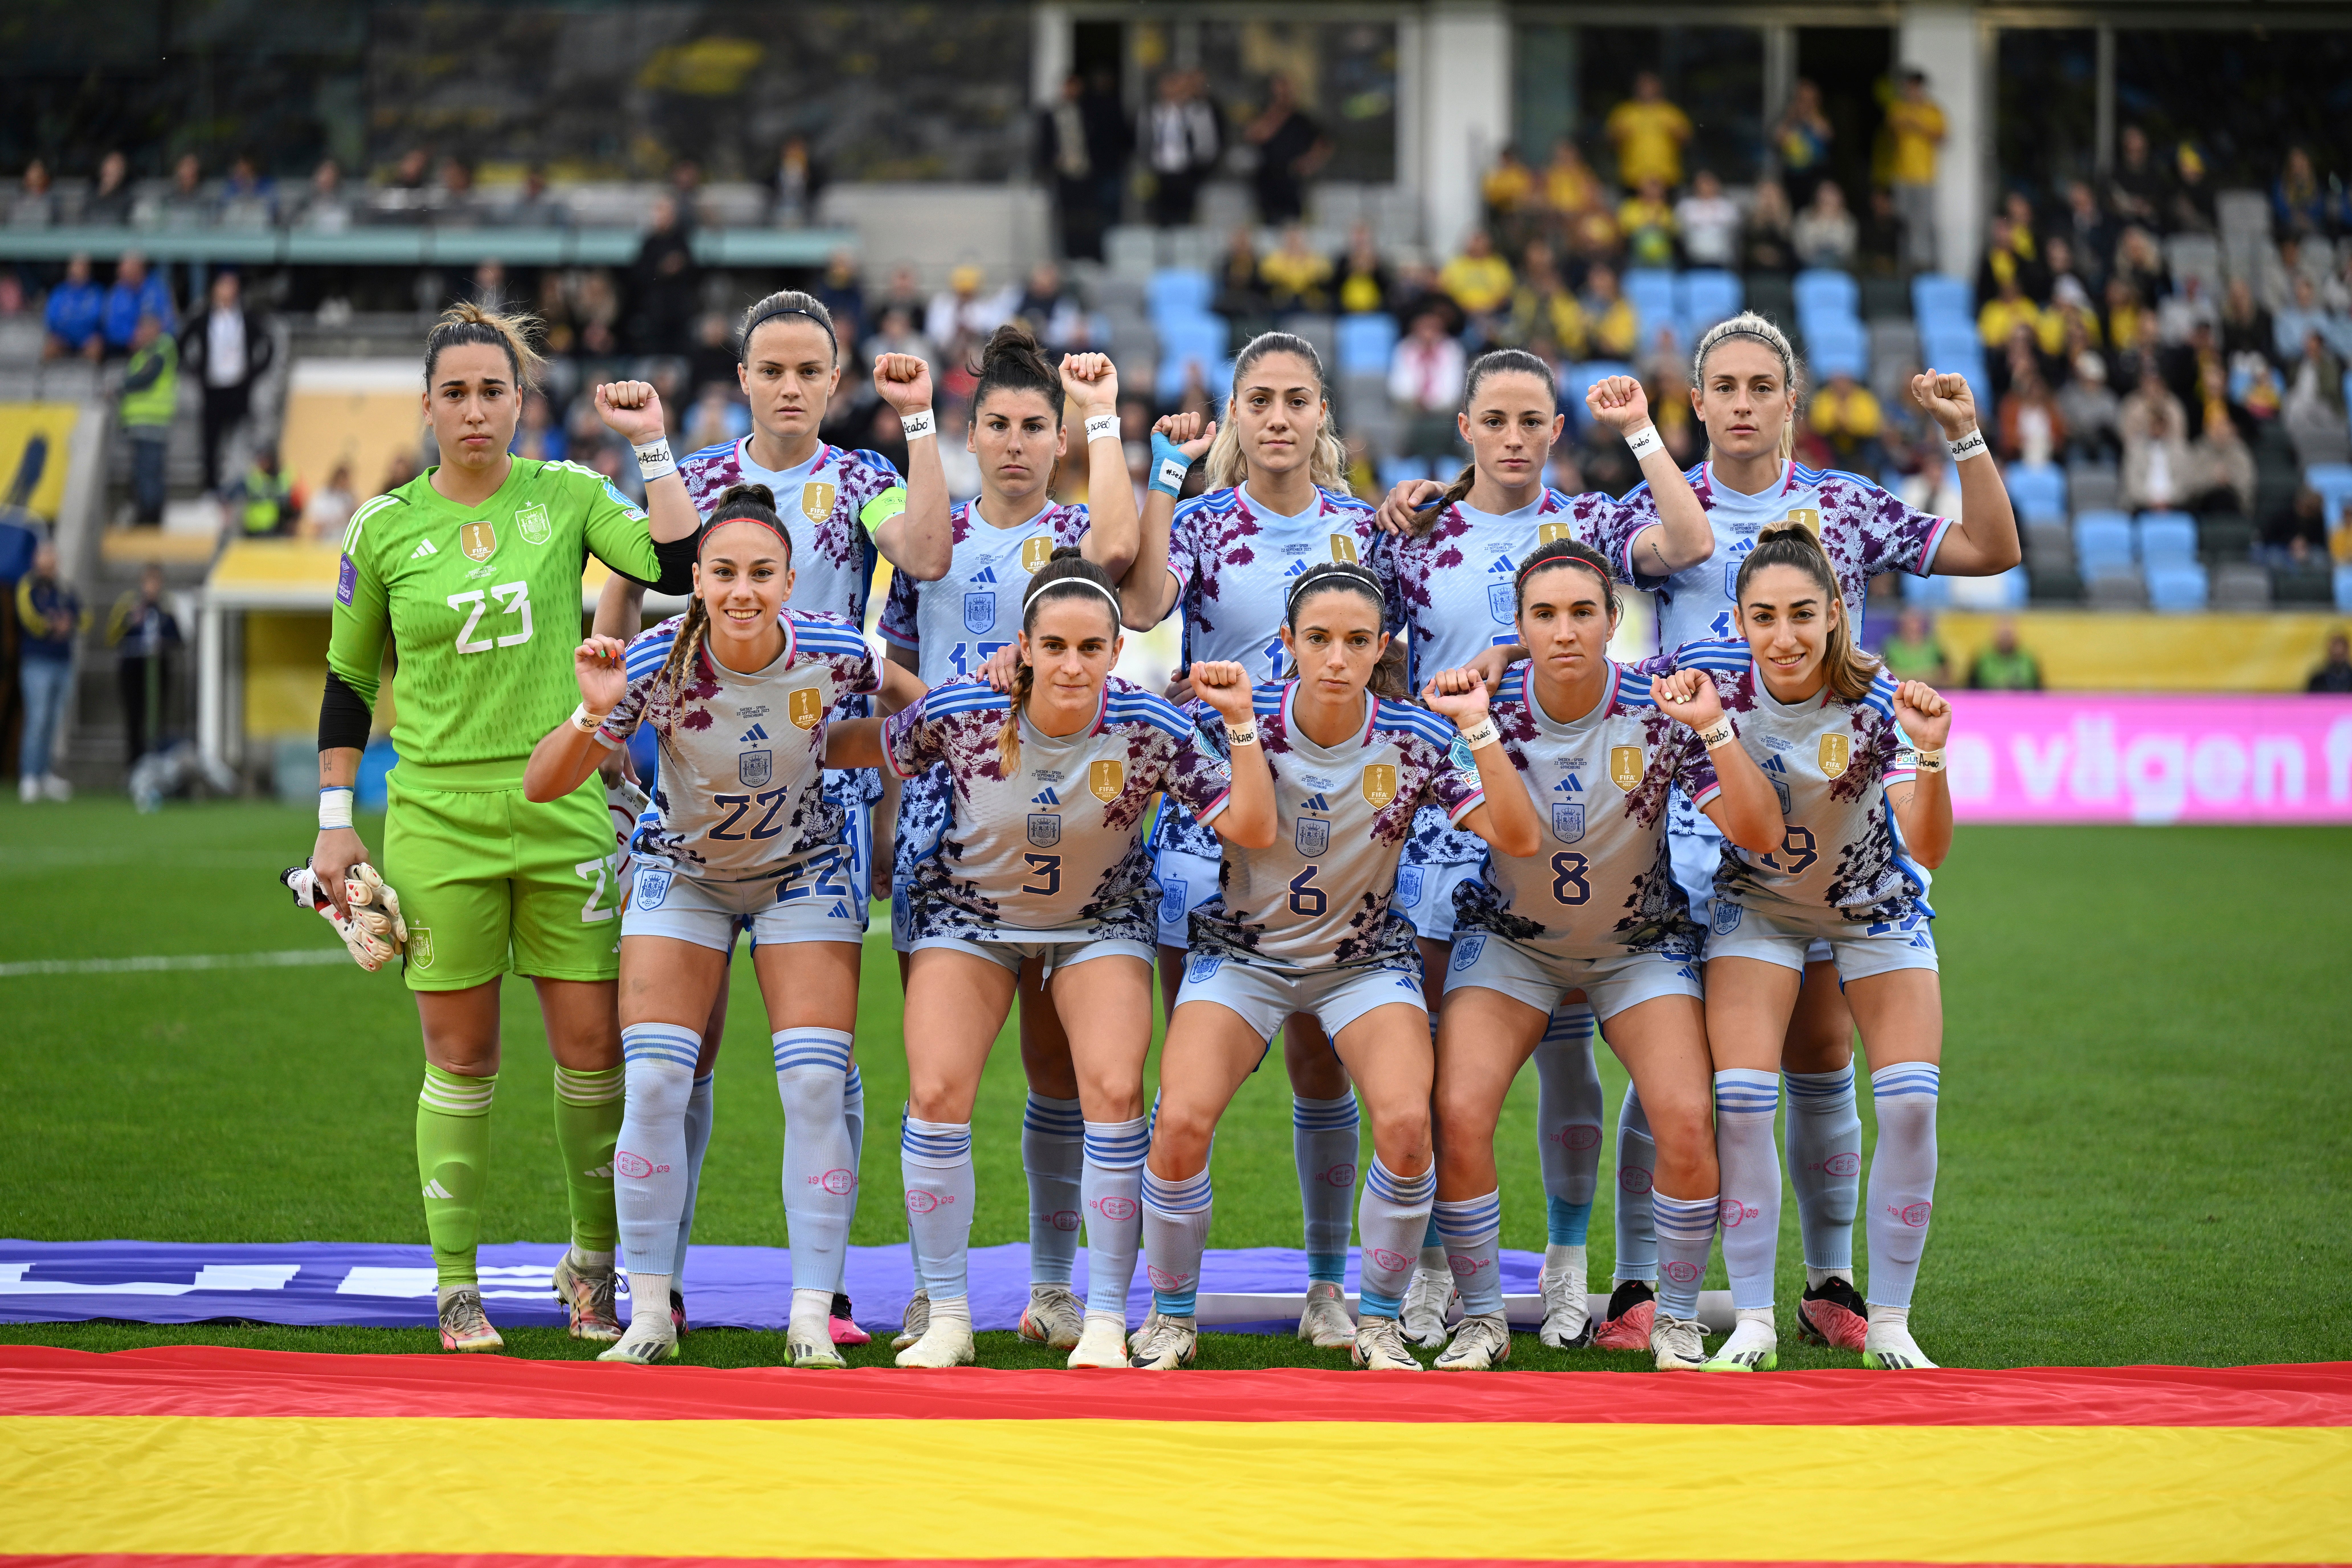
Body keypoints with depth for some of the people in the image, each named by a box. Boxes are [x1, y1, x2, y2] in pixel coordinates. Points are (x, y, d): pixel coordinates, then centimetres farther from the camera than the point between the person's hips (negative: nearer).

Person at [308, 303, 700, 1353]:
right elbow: (348, 679, 11)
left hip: (563, 807, 1)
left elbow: (676, 569, -11)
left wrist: (651, 445, -9)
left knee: (593, 1047, 0)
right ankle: (456, 1285, 10)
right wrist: (334, 824, 7)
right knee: (461, 1055, 1)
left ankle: (593, 1265, 17)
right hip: (438, 812, -1)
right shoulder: (384, 528, 2)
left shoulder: (567, 496, 2)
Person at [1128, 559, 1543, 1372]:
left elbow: (1518, 838, -16)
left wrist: (1480, 730, -25)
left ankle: (1379, 1325, -3)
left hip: (1366, 958, 0)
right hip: (1244, 950, 0)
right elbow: (1243, 829, -21)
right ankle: (1171, 1319, 2)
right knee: (1181, 1121, -22)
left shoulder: (1414, 736, -11)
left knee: (1406, 1122, -25)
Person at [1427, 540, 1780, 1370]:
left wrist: (1715, 731, -34)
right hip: (1511, 937, 0)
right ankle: (1481, 1318, -1)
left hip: (1640, 943, 0)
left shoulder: (1659, 710, -17)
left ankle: (1676, 1320, 3)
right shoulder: (1490, 706, -15)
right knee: (1458, 1114, -20)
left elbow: (1759, 834, -21)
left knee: (1687, 1121, -20)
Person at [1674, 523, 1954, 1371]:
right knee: (1741, 1100, -14)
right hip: (1757, 907, 1)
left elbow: (1927, 848, -34)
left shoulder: (1877, 701, -28)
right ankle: (1752, 1322, -3)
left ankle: (1888, 1324, 3)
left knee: (1910, 1103, -10)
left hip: (1876, 908, -1)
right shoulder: (1714, 674, -24)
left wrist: (1929, 759, -52)